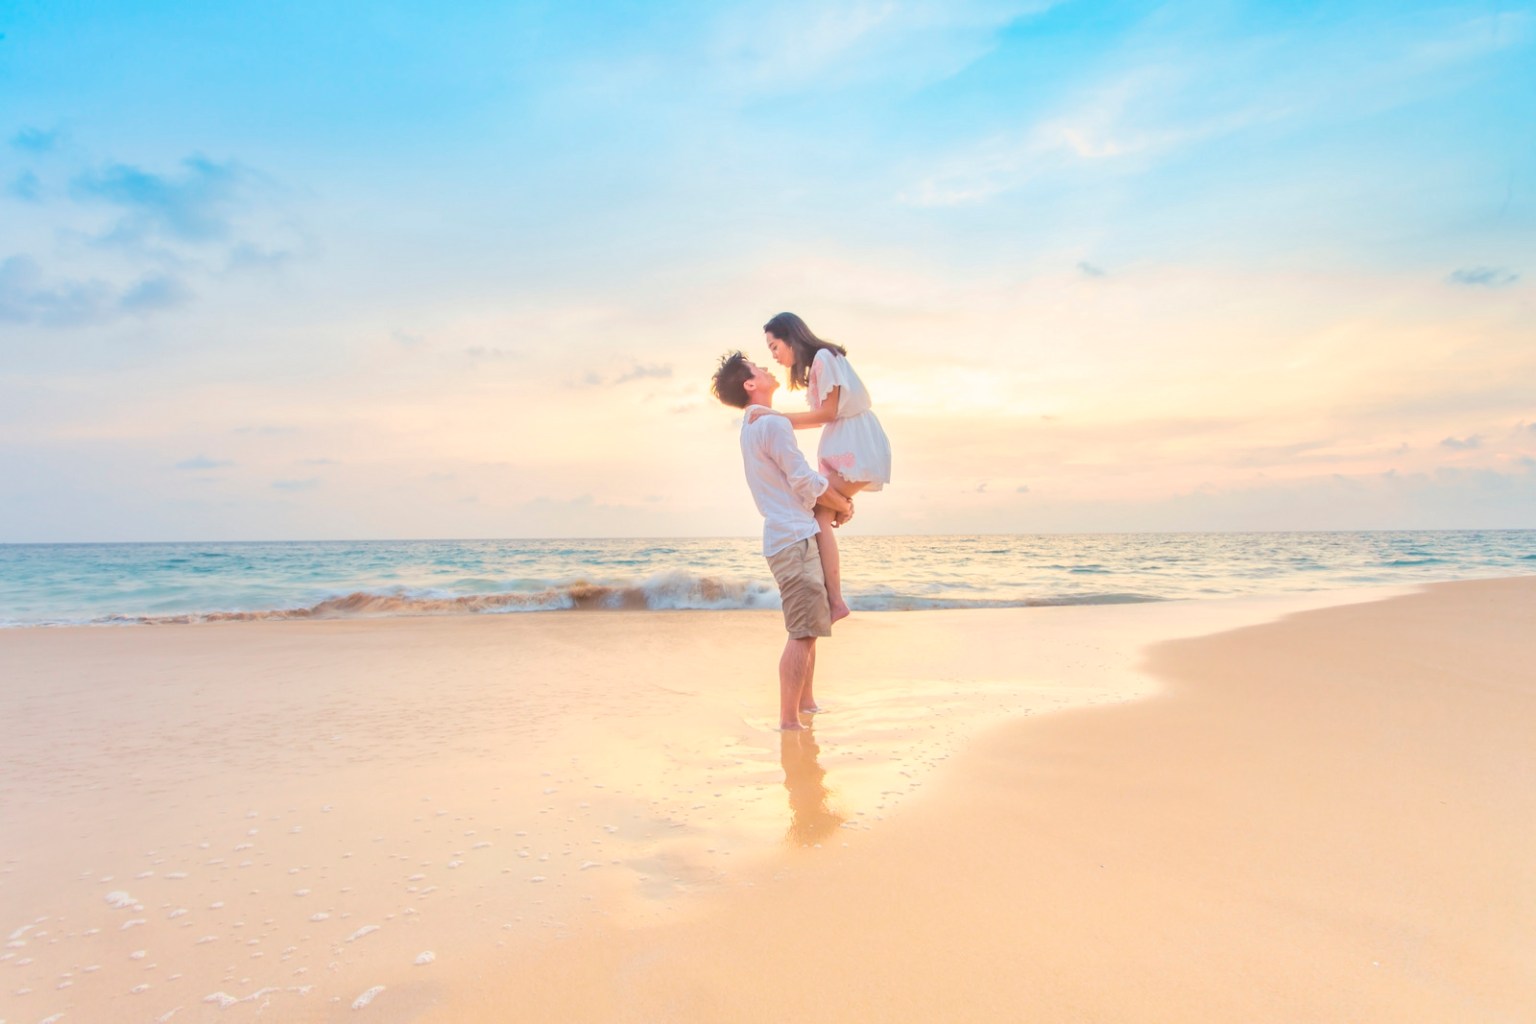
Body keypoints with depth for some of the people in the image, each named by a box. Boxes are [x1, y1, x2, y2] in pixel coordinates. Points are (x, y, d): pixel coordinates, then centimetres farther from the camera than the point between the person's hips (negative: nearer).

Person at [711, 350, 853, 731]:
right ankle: (788, 721, -8)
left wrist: (833, 500, 13)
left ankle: (807, 704, 31)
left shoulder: (754, 425, 19)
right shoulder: (772, 423, -12)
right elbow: (806, 482, -14)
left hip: (787, 535, 10)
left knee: (809, 627, 19)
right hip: (794, 537, -10)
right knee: (803, 632, -10)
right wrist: (844, 504, 2)